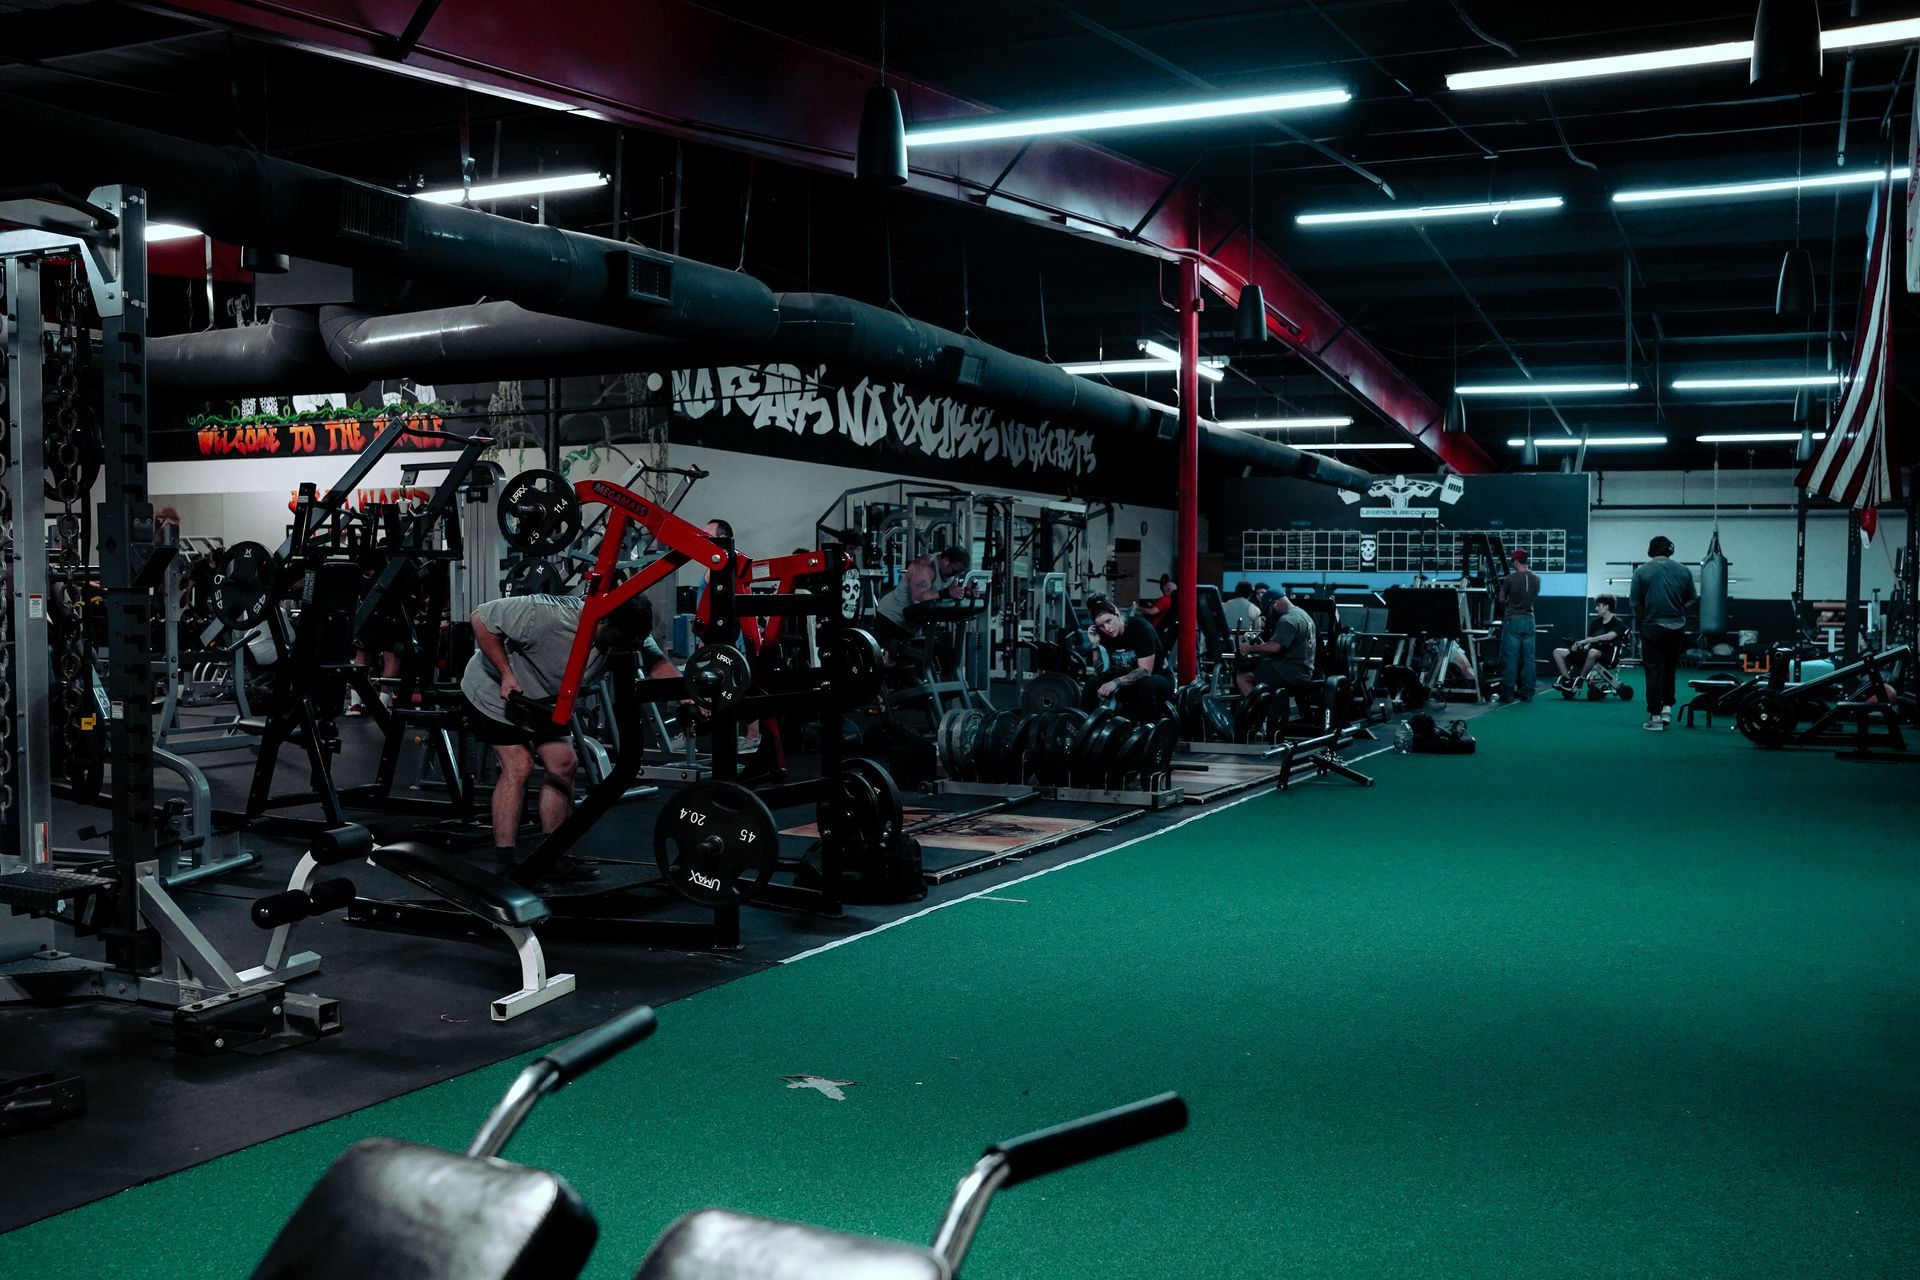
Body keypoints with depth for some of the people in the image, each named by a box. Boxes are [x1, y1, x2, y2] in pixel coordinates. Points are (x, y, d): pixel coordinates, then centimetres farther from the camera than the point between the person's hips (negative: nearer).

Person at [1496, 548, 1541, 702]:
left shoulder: (1510, 579, -10)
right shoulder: (1536, 579, 2)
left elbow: (1502, 599, 2)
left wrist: (1501, 589, 22)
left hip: (1512, 620, -4)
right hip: (1529, 620, 4)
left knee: (1510, 658, 0)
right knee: (1528, 658, 7)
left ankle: (1509, 693, 0)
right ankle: (1527, 693, 8)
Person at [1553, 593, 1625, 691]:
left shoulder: (1617, 623, -3)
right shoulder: (1596, 622, 17)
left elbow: (1609, 636, -22)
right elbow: (1589, 642, 14)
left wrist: (1585, 640, -26)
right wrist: (1584, 647, -11)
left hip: (1607, 655, -7)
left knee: (1593, 652, -43)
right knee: (1558, 652, -5)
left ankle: (1580, 679, -25)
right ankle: (1567, 679, -17)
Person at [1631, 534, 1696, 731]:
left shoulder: (1641, 572, -4)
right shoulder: (1684, 571, 4)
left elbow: (1636, 604, -2)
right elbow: (1691, 600, 8)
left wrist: (1641, 624, 12)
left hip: (1653, 628, -3)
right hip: (1677, 629, 3)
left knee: (1654, 672, 2)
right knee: (1670, 670, 18)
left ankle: (1655, 717, 2)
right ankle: (1667, 708, 11)